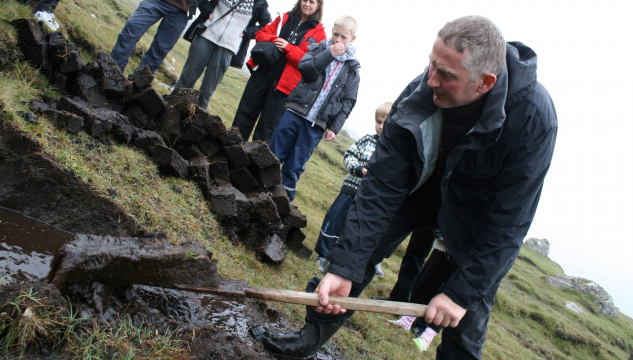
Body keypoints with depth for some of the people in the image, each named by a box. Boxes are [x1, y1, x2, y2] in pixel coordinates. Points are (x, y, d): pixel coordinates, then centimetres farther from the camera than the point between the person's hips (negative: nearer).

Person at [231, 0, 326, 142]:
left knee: (268, 125, 1)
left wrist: (288, 48, -18)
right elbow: (261, 33, 10)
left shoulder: (319, 33, 1)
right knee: (244, 113, 9)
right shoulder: (284, 18, 12)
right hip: (262, 73, 4)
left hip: (282, 83, -3)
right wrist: (274, 40, -11)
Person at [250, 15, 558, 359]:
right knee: (359, 244, -7)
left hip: (482, 211, -2)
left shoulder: (533, 117, -35)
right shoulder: (419, 96, -28)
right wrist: (343, 268, -30)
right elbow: (382, 185, -26)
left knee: (465, 317, -2)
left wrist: (462, 292, -28)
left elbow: (508, 221, -29)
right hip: (426, 182, 2)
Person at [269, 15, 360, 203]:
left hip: (316, 124, 0)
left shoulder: (352, 69, 7)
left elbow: (348, 102, 5)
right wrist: (329, 53, -17)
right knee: (273, 154, 4)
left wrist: (334, 127, -3)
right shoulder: (319, 48, 7)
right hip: (296, 111, 1)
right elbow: (304, 67, -10)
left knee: (294, 168, 2)